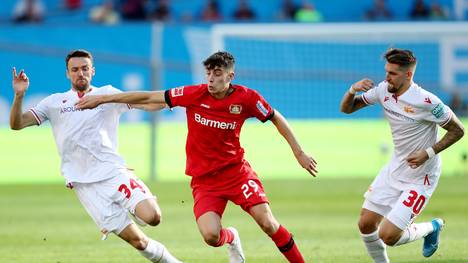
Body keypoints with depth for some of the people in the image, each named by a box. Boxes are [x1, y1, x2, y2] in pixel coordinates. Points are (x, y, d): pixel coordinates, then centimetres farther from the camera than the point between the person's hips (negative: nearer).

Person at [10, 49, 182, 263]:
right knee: (136, 240, -10)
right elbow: (16, 124, 7)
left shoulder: (107, 94, 12)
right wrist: (19, 96, -11)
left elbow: (148, 104, 3)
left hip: (113, 171, 1)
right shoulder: (55, 102, 13)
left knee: (152, 217, -24)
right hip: (84, 184, -1)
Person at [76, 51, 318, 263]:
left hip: (236, 171, 0)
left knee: (268, 224, -15)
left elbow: (276, 119, 7)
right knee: (211, 235, -19)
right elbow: (148, 98, -4)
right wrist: (102, 99, -4)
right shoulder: (195, 94, -10)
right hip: (204, 179, 0)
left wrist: (299, 153, 7)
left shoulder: (246, 98, -9)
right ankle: (231, 238, 19)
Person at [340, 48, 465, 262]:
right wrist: (352, 91, -18)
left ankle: (431, 228, 17)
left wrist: (428, 153, -22)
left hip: (420, 178, -7)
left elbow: (457, 130, -14)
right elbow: (347, 108, 4)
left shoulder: (427, 102, -24)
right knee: (366, 225, 3)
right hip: (394, 170, 7)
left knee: (388, 236, -12)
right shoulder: (384, 90, -5)